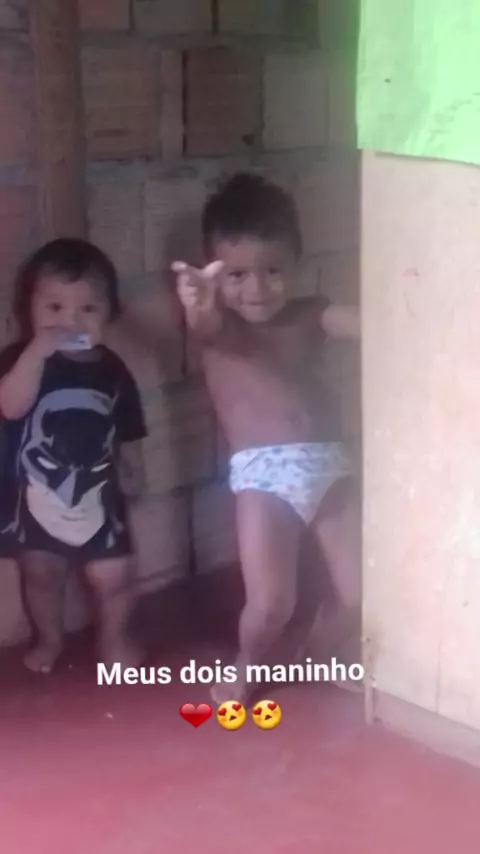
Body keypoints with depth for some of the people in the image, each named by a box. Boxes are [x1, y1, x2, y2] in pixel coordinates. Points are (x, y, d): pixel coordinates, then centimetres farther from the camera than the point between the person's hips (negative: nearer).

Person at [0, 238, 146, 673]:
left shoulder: (113, 371, -2)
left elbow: (128, 434, 9)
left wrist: (132, 474, 5)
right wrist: (38, 349, -38)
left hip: (98, 496, 1)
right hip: (36, 494, -1)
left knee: (114, 575, 4)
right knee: (42, 573, 15)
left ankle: (114, 639, 31)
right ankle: (50, 639, 39)